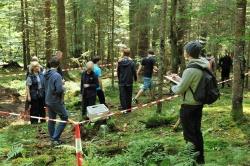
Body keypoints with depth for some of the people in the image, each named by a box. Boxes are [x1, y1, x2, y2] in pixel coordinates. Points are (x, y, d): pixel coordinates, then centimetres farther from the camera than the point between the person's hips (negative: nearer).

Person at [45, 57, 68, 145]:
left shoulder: (46, 75, 4)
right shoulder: (57, 76, -21)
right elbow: (59, 90, -27)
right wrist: (63, 88, -5)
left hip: (48, 101, 8)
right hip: (56, 101, -8)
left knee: (51, 120, 15)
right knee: (64, 118, 4)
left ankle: (53, 139, 23)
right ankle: (55, 138, -1)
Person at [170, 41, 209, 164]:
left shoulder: (190, 70, -24)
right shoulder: (203, 67, 1)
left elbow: (179, 90, -17)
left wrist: (173, 87, 4)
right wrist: (179, 79, 19)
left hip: (189, 106, -8)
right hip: (199, 104, 8)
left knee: (189, 134, 5)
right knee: (197, 132, 19)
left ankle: (192, 160, 14)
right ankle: (200, 159, 30)